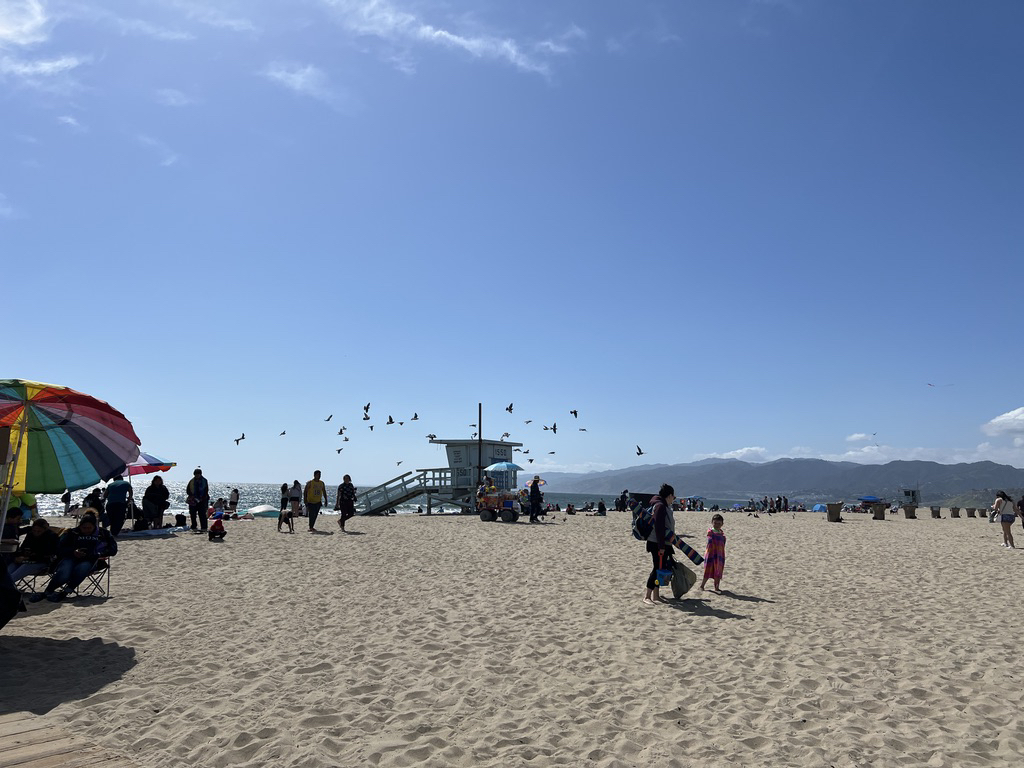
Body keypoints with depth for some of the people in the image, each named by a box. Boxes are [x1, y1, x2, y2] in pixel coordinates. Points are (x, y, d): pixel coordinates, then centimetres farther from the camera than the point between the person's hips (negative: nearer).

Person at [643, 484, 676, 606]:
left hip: (664, 544, 10)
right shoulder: (660, 506, -16)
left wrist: (666, 546, 24)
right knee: (658, 568, -8)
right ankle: (647, 597, -5)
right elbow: (659, 527, -22)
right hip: (657, 544, -10)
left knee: (661, 569, 12)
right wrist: (661, 546, -24)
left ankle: (656, 595, 20)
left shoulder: (665, 507, 16)